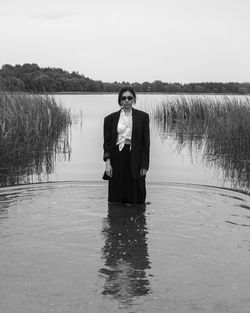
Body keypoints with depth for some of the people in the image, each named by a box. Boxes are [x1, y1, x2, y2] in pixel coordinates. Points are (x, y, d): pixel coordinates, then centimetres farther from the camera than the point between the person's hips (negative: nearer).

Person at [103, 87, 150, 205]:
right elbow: (107, 142, 6)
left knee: (136, 199, 2)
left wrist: (144, 165, -2)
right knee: (116, 200, 5)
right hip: (117, 159, 1)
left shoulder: (143, 117, 5)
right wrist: (107, 161, -6)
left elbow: (146, 142, 3)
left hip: (135, 159, -1)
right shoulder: (110, 118, 7)